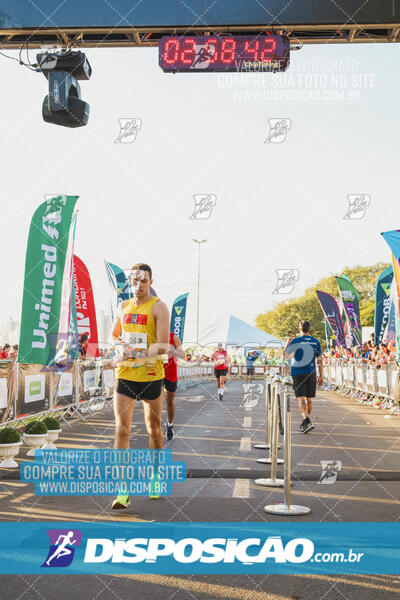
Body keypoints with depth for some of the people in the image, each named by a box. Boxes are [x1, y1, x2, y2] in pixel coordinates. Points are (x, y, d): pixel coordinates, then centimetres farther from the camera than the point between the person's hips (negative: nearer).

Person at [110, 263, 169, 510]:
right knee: (122, 429, -7)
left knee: (154, 427, 11)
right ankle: (123, 489, -5)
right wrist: (121, 349, 7)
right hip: (125, 375, 3)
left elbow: (163, 346, -14)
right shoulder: (123, 307, 10)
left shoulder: (159, 307, -5)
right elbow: (113, 336, 26)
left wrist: (135, 354, -24)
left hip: (151, 375, -3)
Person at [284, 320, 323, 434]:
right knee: (309, 400, 14)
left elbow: (285, 355, -2)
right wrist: (321, 376, 12)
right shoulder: (316, 342, 5)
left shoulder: (296, 341, -7)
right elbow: (320, 360, 6)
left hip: (298, 373, -4)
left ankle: (307, 421, -28)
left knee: (301, 399, -9)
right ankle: (305, 423, 27)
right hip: (311, 373, 4)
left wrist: (287, 343, 14)